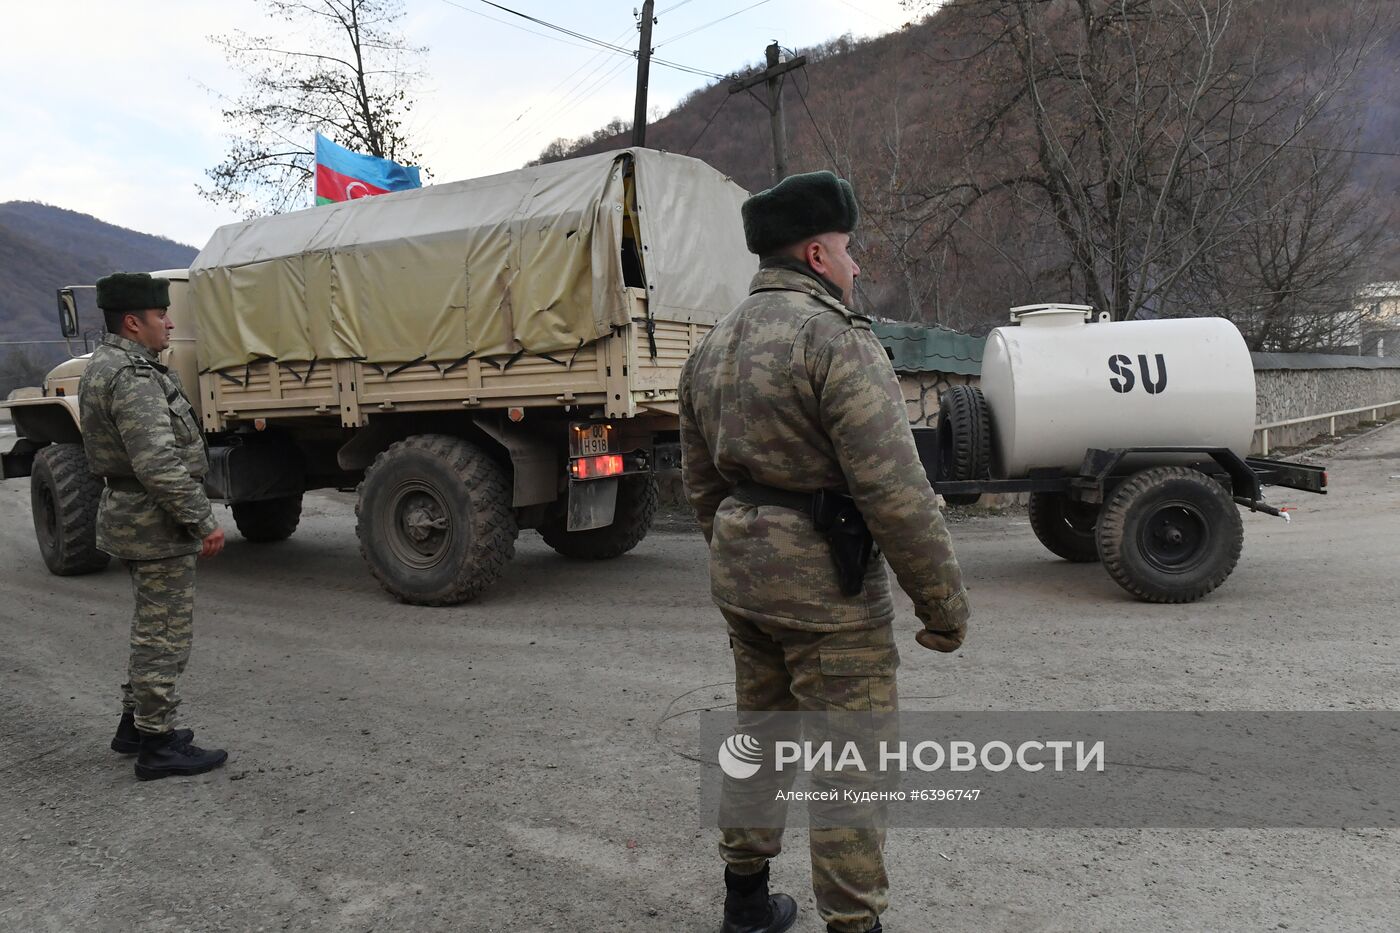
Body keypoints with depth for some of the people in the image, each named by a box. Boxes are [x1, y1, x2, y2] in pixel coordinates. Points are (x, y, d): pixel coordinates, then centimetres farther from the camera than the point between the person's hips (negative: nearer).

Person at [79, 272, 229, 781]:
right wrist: (203, 520, -23)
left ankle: (136, 722, 33)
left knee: (152, 629, 22)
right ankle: (158, 745, 7)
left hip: (129, 514, 11)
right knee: (165, 635, -2)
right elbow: (159, 464, -29)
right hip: (156, 522, -11)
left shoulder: (105, 366, 14)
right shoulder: (133, 377, -21)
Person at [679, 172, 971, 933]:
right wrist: (944, 600, -14)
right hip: (825, 583, -8)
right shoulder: (835, 339, -16)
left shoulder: (711, 348, 11)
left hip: (740, 575, 9)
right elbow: (893, 490, -21)